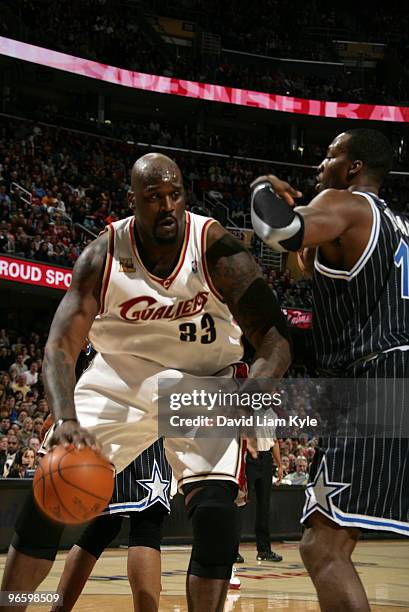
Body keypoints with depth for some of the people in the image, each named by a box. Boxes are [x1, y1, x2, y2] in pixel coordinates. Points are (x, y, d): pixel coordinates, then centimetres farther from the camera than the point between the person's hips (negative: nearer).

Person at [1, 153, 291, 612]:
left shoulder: (217, 250, -20)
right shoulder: (104, 256, -16)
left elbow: (274, 337, -21)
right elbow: (61, 345, -20)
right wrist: (65, 418, -39)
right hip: (121, 379, 1)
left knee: (216, 514, -20)